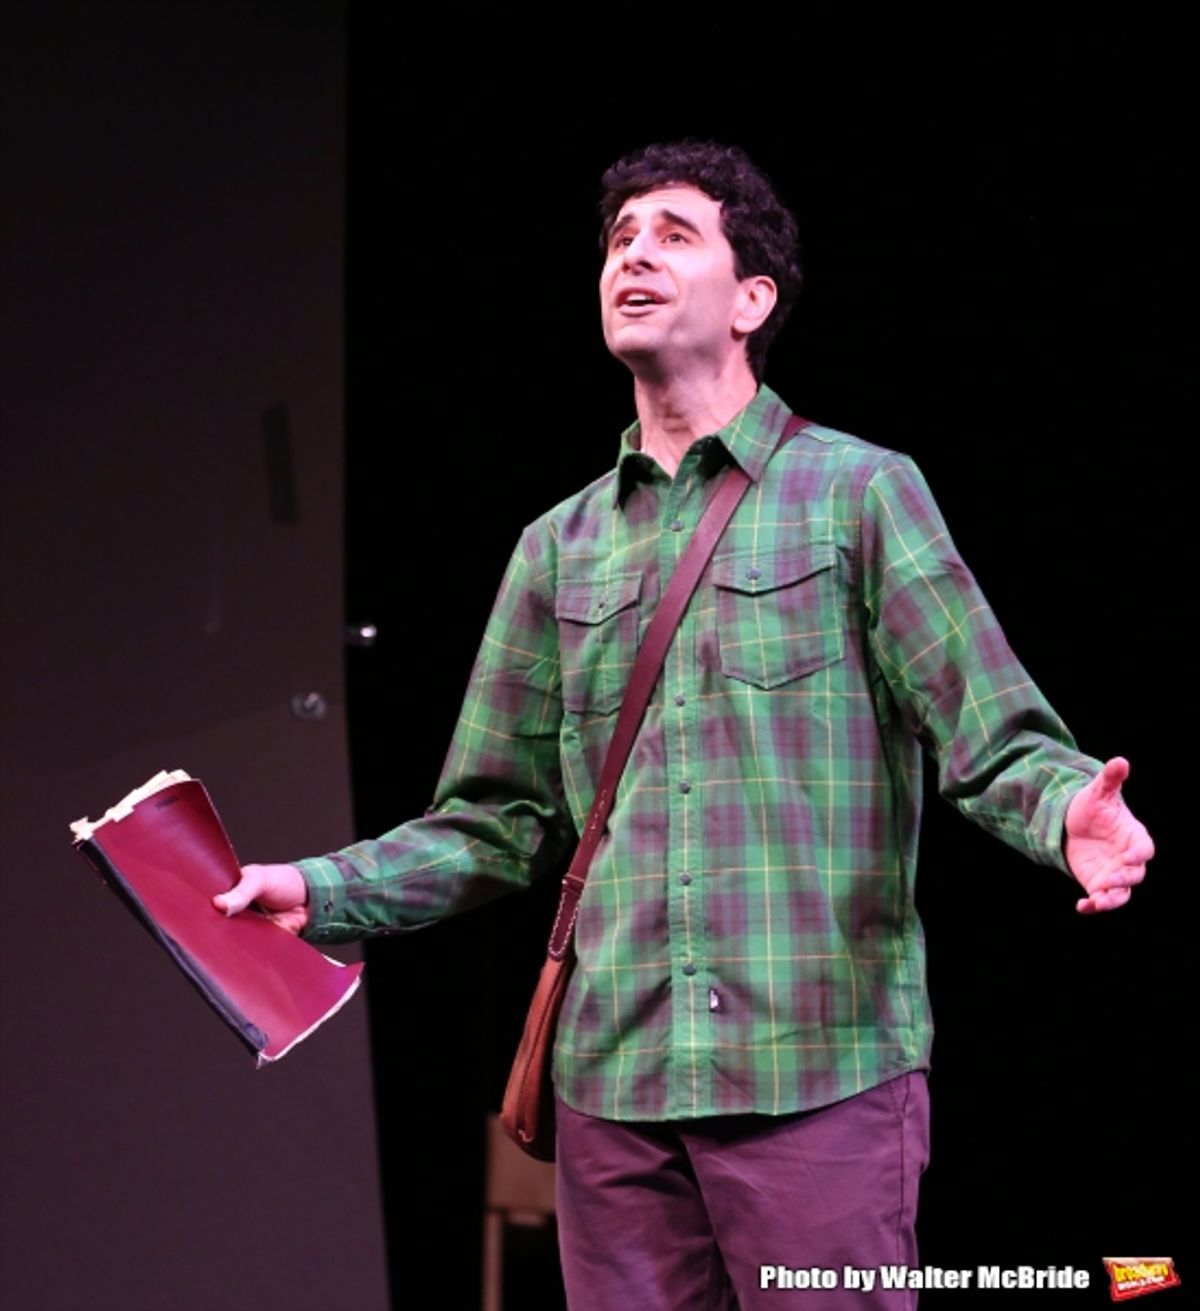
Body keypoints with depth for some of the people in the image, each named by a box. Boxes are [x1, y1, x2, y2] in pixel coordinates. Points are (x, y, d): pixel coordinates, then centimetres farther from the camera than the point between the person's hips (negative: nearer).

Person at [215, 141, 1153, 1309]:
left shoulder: (859, 495, 3)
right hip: (613, 1084, 4)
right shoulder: (560, 548, 16)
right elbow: (501, 825, 17)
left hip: (819, 1073, -4)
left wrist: (1071, 816, -25)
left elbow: (998, 742, -3)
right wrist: (316, 894, 4)